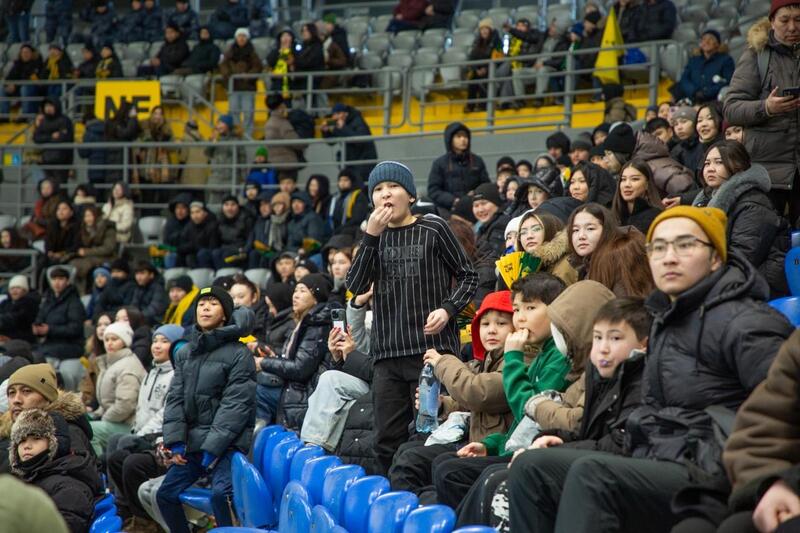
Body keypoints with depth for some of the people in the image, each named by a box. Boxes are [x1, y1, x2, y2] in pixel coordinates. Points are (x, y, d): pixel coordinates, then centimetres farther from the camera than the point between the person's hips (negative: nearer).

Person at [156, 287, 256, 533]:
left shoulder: (239, 354, -6)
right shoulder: (184, 353, 12)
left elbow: (235, 405, -12)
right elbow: (175, 398, 9)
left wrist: (212, 448, -17)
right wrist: (175, 442, -3)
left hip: (226, 442, -7)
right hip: (192, 440, 7)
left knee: (221, 493, -28)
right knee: (166, 494, 7)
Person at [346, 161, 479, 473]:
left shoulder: (433, 229, 2)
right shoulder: (376, 236, 13)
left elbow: (468, 277, 6)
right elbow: (356, 287, 0)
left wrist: (448, 309, -11)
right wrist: (371, 237, -8)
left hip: (432, 346, -4)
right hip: (388, 353, 5)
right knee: (387, 442, 6)